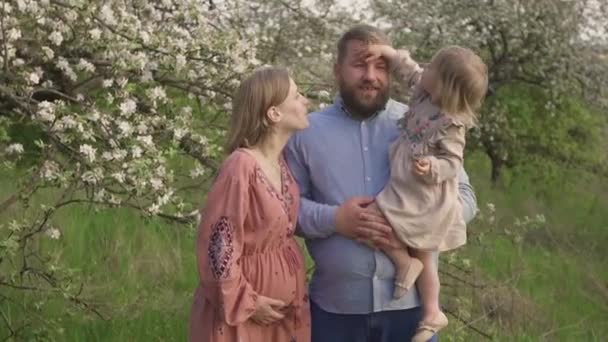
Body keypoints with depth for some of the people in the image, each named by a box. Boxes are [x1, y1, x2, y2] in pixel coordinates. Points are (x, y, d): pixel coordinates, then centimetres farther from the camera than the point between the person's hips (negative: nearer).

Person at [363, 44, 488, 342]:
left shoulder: (451, 124, -24)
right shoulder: (426, 93, -1)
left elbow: (453, 163, -21)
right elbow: (410, 71, 15)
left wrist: (432, 168, -39)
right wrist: (388, 52, 6)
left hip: (424, 202, -9)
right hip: (409, 194, 9)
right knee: (422, 255, 17)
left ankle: (404, 264, 3)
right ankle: (432, 313, 29)